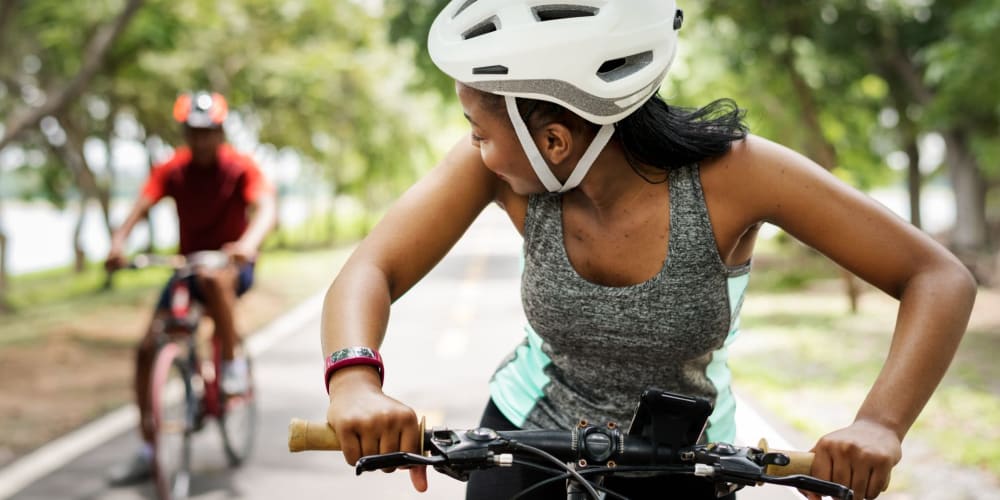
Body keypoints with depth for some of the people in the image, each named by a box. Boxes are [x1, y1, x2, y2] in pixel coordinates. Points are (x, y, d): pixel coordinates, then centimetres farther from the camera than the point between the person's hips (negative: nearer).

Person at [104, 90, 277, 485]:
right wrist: (118, 241, -38)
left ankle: (233, 362, -19)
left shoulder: (241, 167, -12)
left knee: (213, 278, -41)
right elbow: (141, 205, -18)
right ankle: (148, 451, 2)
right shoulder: (173, 170, -5)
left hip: (232, 264, -4)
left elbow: (266, 208, -28)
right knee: (147, 348, -7)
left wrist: (248, 242, -49)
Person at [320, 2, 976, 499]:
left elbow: (941, 279, -27)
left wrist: (879, 424, -44)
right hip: (528, 437, 1)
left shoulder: (727, 173, -28)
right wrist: (356, 379, -47)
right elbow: (370, 271, -25)